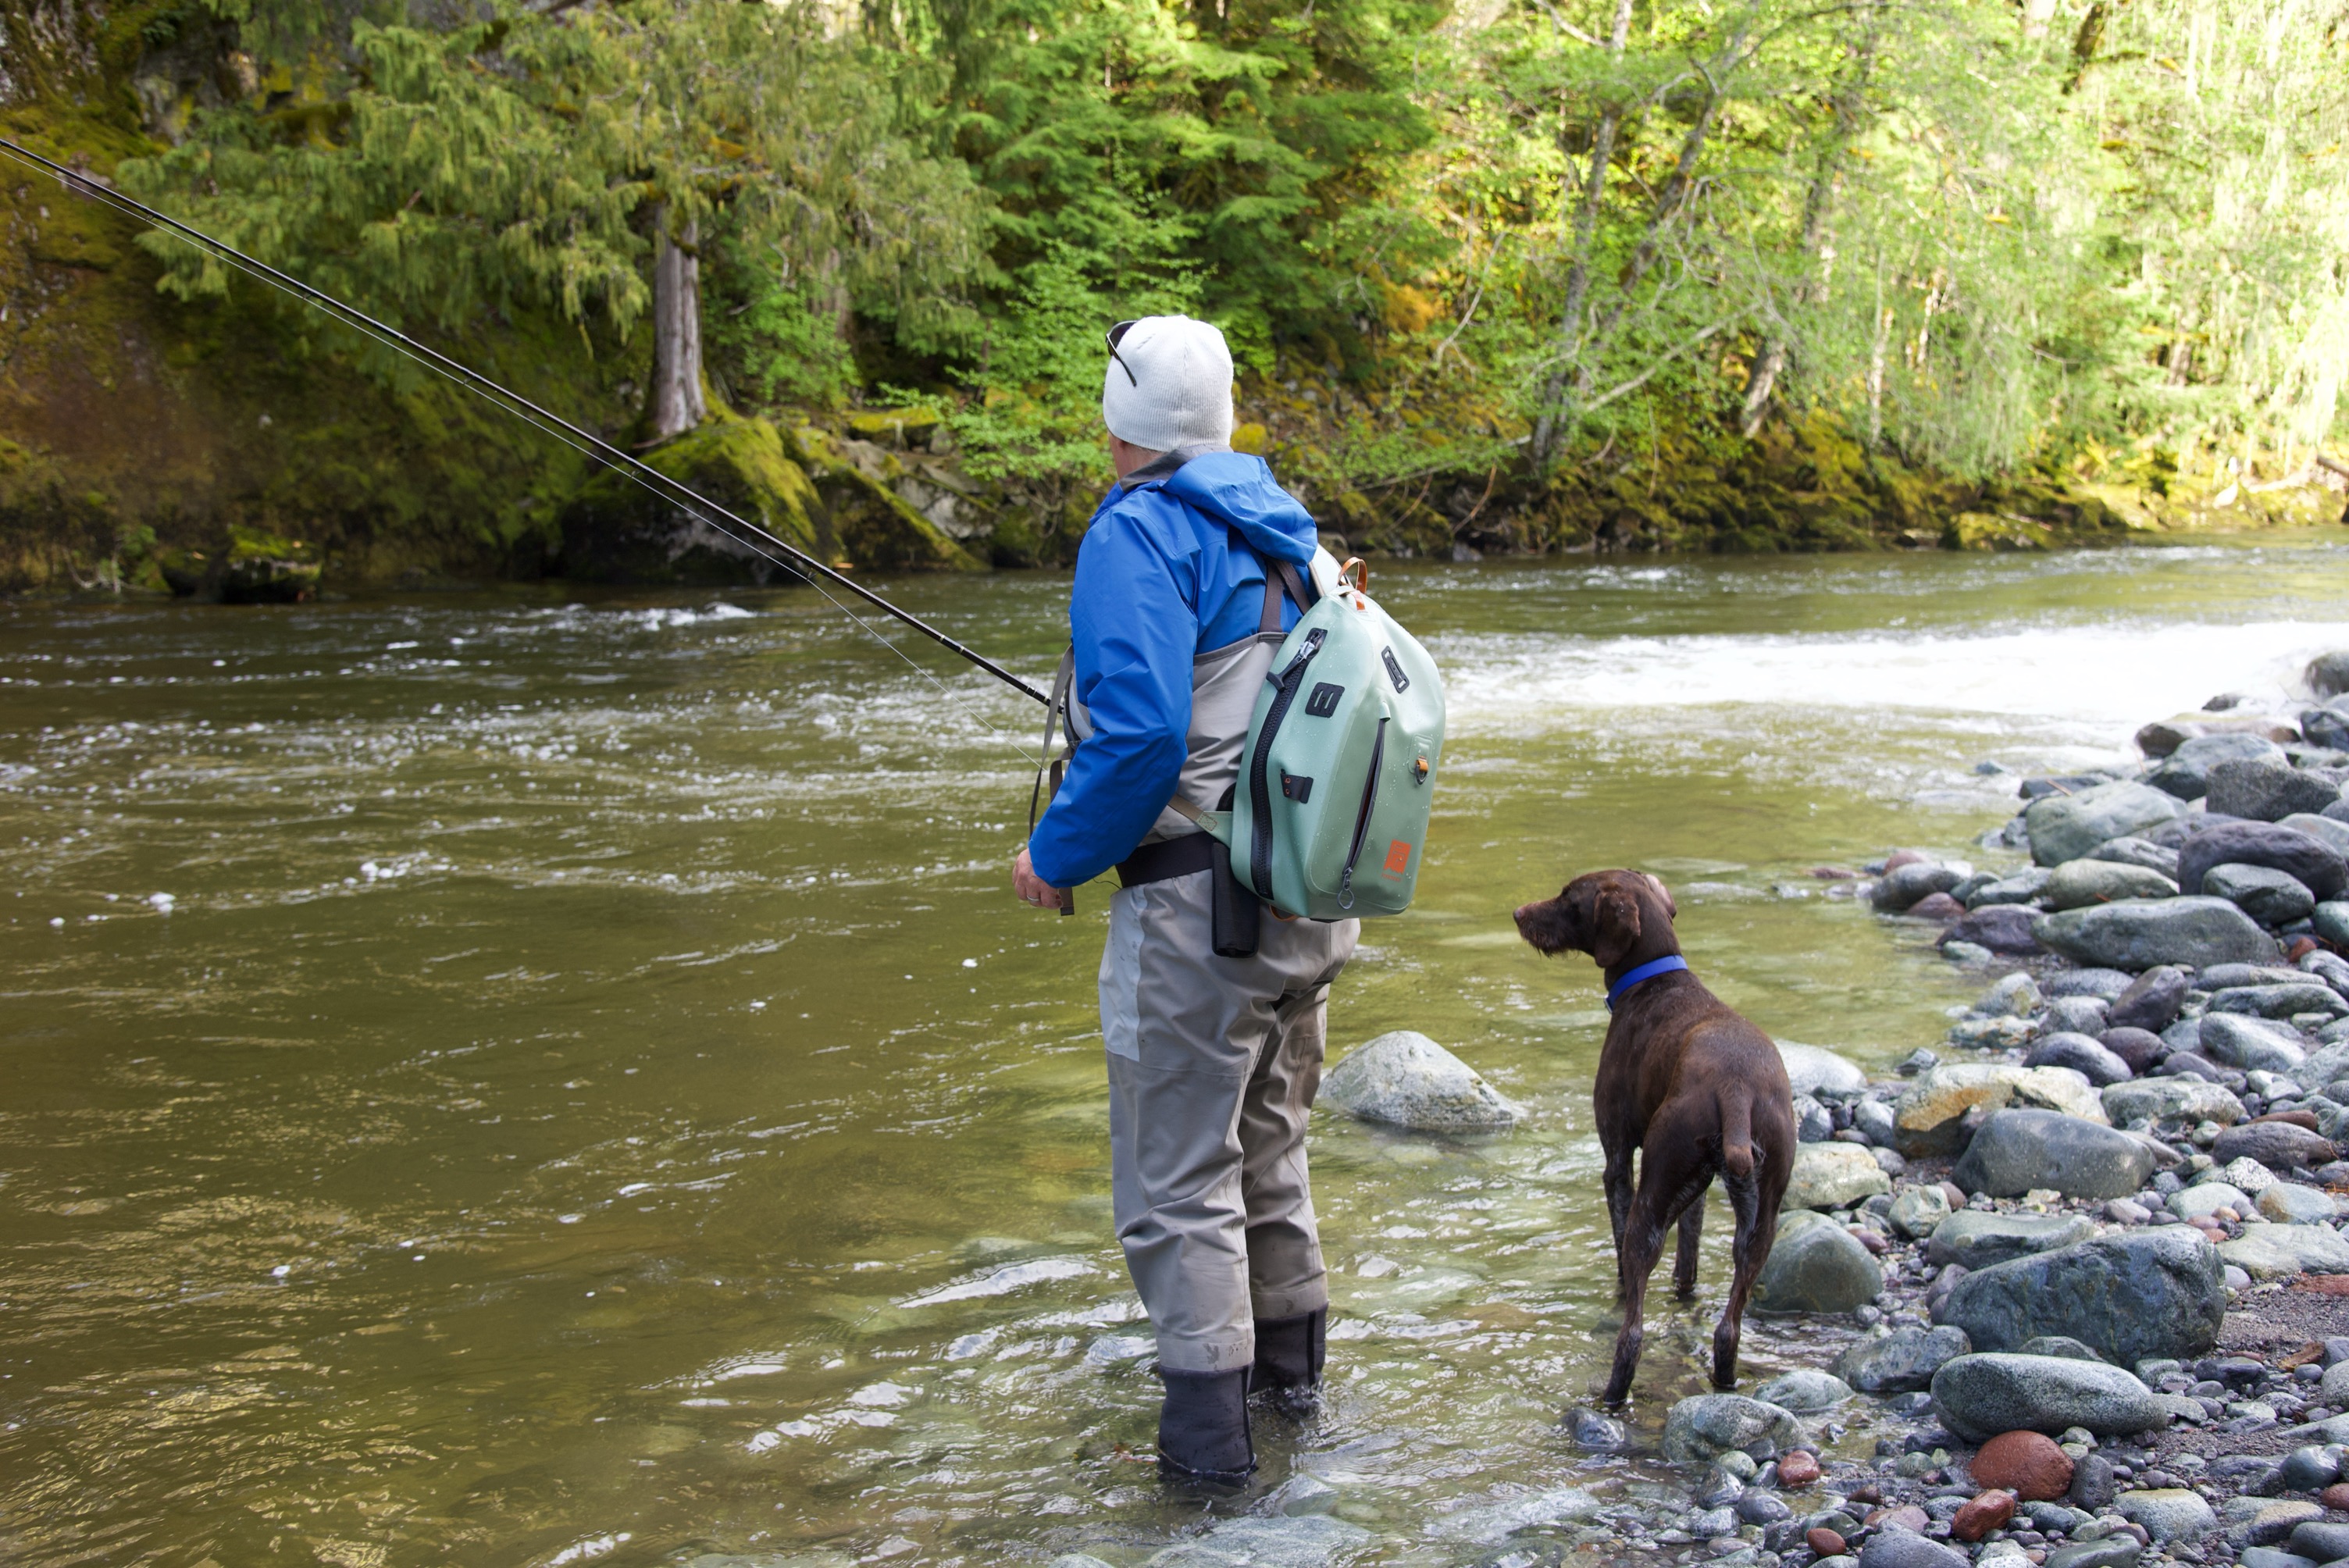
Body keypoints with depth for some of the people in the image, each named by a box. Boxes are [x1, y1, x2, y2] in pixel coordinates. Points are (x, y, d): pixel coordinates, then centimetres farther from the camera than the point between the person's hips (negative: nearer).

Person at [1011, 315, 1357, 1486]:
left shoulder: (1139, 534, -14)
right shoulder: (1287, 533, 12)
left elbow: (1139, 735, -24)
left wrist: (1055, 854, -10)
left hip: (1199, 905, -9)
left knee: (1177, 1173, 2)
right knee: (1269, 1136, 23)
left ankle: (1208, 1422, 6)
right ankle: (1289, 1355, 37)